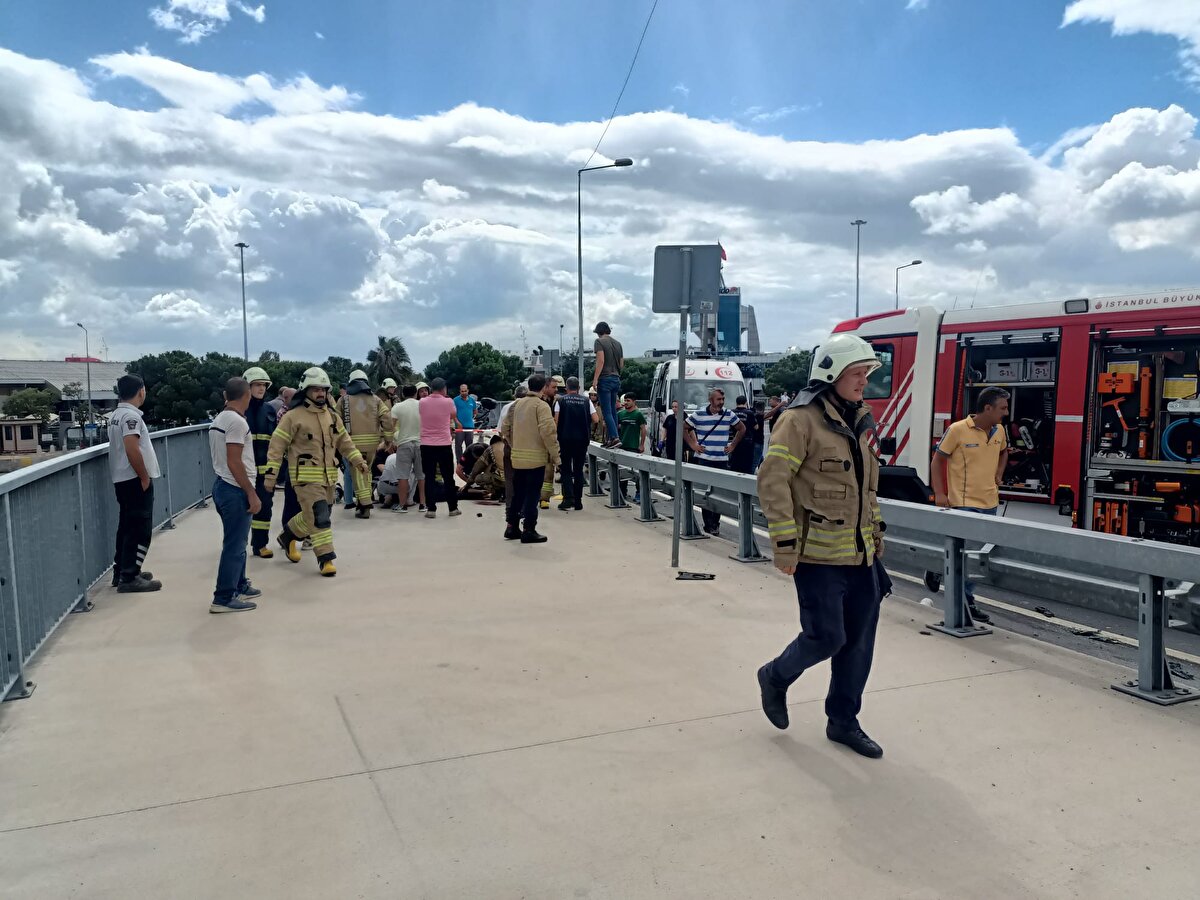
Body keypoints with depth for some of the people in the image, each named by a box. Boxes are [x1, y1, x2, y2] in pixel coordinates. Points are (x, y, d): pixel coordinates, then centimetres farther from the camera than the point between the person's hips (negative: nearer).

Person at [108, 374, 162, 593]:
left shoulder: (116, 415, 14)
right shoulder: (131, 415, -17)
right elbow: (132, 450, -26)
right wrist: (144, 477, -18)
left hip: (123, 479, 10)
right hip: (135, 480, -10)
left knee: (127, 527, 16)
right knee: (140, 530, -6)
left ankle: (121, 572, 23)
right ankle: (129, 578, -4)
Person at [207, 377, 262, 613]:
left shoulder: (219, 419, 12)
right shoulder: (237, 421, -17)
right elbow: (234, 462, -21)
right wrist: (252, 494, -19)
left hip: (223, 486, 10)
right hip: (235, 490, -10)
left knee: (236, 542, 19)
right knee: (234, 546, -3)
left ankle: (240, 587, 30)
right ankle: (223, 599, 2)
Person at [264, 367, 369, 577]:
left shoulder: (332, 416, 12)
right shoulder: (293, 416, -8)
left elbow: (345, 442, 18)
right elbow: (277, 446, -7)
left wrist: (360, 462, 8)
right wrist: (270, 474, -10)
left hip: (328, 476, 7)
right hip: (306, 476, -7)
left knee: (312, 515, 16)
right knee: (319, 517, -11)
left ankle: (288, 536, 41)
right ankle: (325, 559, -2)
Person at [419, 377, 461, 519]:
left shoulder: (422, 403, 0)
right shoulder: (448, 402, -6)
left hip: (426, 445, 1)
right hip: (444, 444, -1)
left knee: (429, 477, 4)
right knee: (448, 477, 9)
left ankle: (431, 509, 2)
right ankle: (453, 508, 15)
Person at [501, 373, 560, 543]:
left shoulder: (517, 404, 9)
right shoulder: (541, 405, -12)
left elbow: (505, 428, 14)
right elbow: (547, 432, -19)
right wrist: (554, 455, -11)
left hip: (517, 457, 7)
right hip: (536, 457, -6)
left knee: (517, 493, 16)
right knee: (532, 495, 0)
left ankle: (512, 527, 23)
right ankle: (529, 531, 3)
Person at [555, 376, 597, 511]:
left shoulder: (561, 400, 0)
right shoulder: (586, 401, 4)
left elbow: (556, 421, -5)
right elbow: (596, 419, -1)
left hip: (565, 439, -1)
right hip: (582, 439, 2)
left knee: (566, 469, 5)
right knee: (579, 470, 10)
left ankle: (568, 497, -12)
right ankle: (578, 501, 10)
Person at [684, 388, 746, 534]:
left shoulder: (729, 415, 5)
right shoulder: (698, 415, -1)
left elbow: (742, 429, 18)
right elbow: (684, 428, 10)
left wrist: (733, 445, 11)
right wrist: (692, 445, 3)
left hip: (722, 460, 2)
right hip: (703, 459, -2)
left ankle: (715, 523, 15)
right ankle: (708, 525, 3)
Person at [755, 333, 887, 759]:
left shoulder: (859, 421, 13)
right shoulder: (800, 420, -13)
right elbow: (772, 481, -18)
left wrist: (875, 528, 20)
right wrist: (785, 542, -21)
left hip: (860, 554, 8)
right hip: (819, 555, -8)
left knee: (859, 640, 11)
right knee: (826, 637, -3)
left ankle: (843, 721, 27)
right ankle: (775, 678, 26)